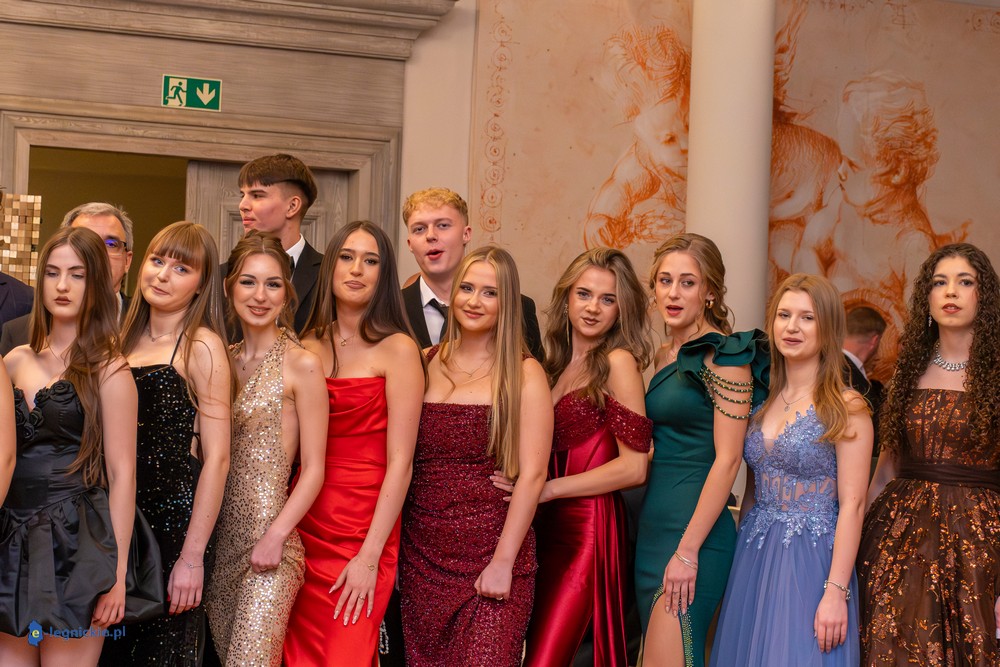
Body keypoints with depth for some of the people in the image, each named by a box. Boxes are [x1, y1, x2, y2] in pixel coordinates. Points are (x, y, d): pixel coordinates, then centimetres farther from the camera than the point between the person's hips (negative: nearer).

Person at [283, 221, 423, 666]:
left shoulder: (397, 349, -5)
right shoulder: (309, 345, 9)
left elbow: (400, 462, -10)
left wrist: (369, 557, -14)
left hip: (362, 533, -4)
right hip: (303, 526, 4)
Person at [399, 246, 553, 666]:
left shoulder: (523, 374, -2)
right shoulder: (426, 363, 9)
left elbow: (532, 475, -7)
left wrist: (503, 562, -13)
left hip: (492, 552, -4)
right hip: (422, 552, 4)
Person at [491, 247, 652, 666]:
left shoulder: (617, 361, -7)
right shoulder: (558, 363, 14)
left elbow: (634, 467, -12)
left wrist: (547, 489, -12)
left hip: (589, 528, -7)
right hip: (547, 526, 7)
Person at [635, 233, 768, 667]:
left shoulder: (724, 355, -9)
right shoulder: (661, 358, 14)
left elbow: (727, 460, -14)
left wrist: (687, 551, -18)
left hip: (695, 529, -8)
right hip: (652, 525, 8)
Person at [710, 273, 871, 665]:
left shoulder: (845, 408, -9)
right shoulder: (762, 402, 8)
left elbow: (852, 505, -13)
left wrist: (835, 592, -18)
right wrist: (743, 556, 10)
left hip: (811, 562, -5)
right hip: (752, 559, 5)